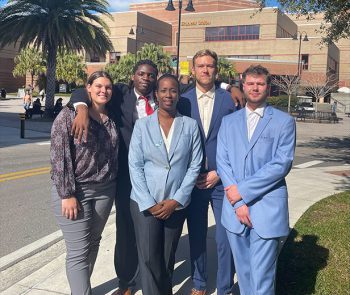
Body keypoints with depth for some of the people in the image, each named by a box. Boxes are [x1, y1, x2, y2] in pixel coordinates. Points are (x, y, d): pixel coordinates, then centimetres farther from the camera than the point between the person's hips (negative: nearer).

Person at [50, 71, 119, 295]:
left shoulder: (112, 118, 7)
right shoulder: (69, 115, -9)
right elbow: (59, 156, -13)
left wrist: (114, 185, 7)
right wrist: (67, 194, -16)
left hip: (105, 190, 6)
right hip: (75, 191, -5)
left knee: (93, 243, 16)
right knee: (79, 251, -2)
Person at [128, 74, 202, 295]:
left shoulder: (190, 125, 0)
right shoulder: (142, 125, -2)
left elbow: (195, 165, -2)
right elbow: (135, 166, -4)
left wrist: (176, 200, -8)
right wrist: (149, 203, -10)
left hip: (177, 204, 1)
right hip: (145, 202, -1)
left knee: (167, 257, 13)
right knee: (149, 258, 1)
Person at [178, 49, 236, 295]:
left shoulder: (229, 99, 0)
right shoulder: (183, 100, 3)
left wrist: (219, 173, -6)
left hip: (222, 179, -1)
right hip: (192, 180, 1)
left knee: (225, 238, 2)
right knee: (196, 236, 12)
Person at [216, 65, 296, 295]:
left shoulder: (284, 121, 2)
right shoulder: (229, 122, 11)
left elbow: (282, 163, -8)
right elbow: (222, 161, 3)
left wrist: (242, 190, -12)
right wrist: (238, 202, -9)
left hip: (267, 209, -3)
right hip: (235, 207, 4)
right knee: (243, 273, 15)